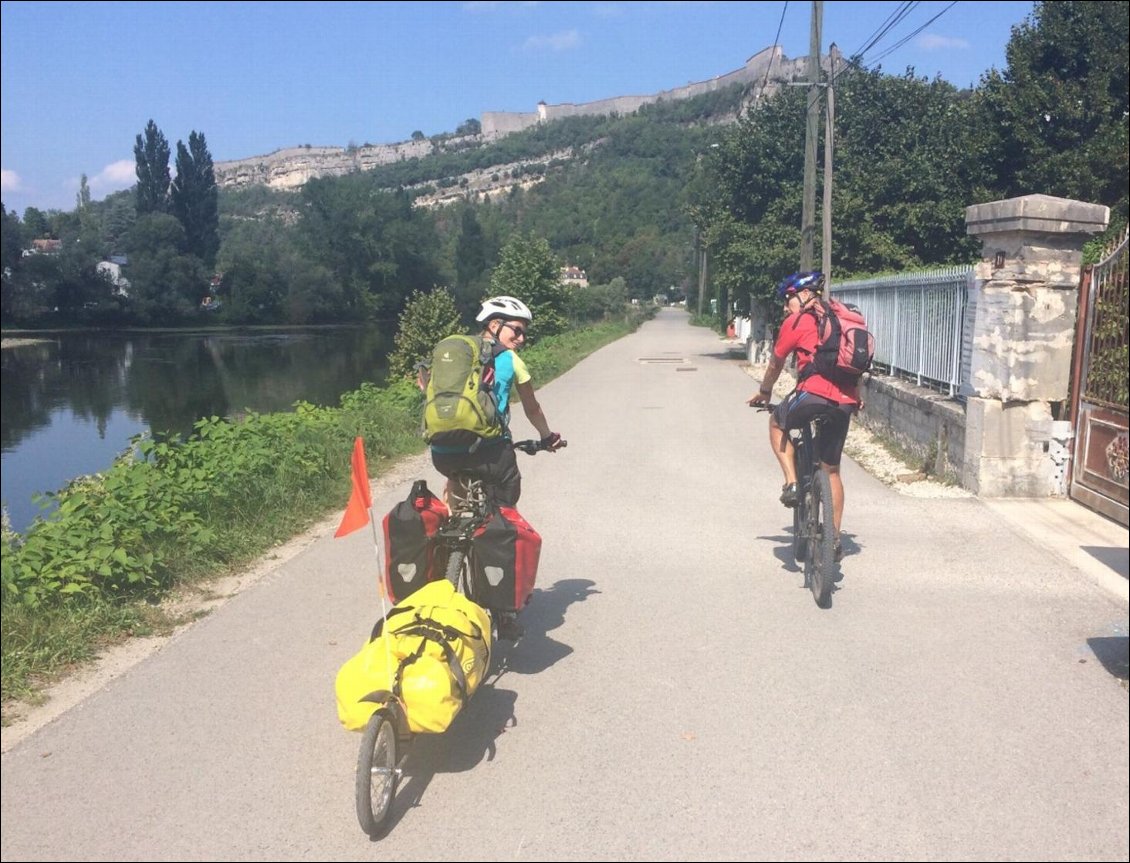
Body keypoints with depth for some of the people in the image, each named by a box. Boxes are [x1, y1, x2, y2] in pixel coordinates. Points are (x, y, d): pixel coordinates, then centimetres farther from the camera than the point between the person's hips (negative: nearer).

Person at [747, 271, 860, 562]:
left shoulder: (797, 322, 6)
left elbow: (776, 364, 16)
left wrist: (764, 392, 32)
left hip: (813, 395, -6)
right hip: (845, 403, 6)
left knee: (777, 423, 25)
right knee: (832, 470, 17)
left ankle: (791, 483, 9)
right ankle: (835, 540, 20)